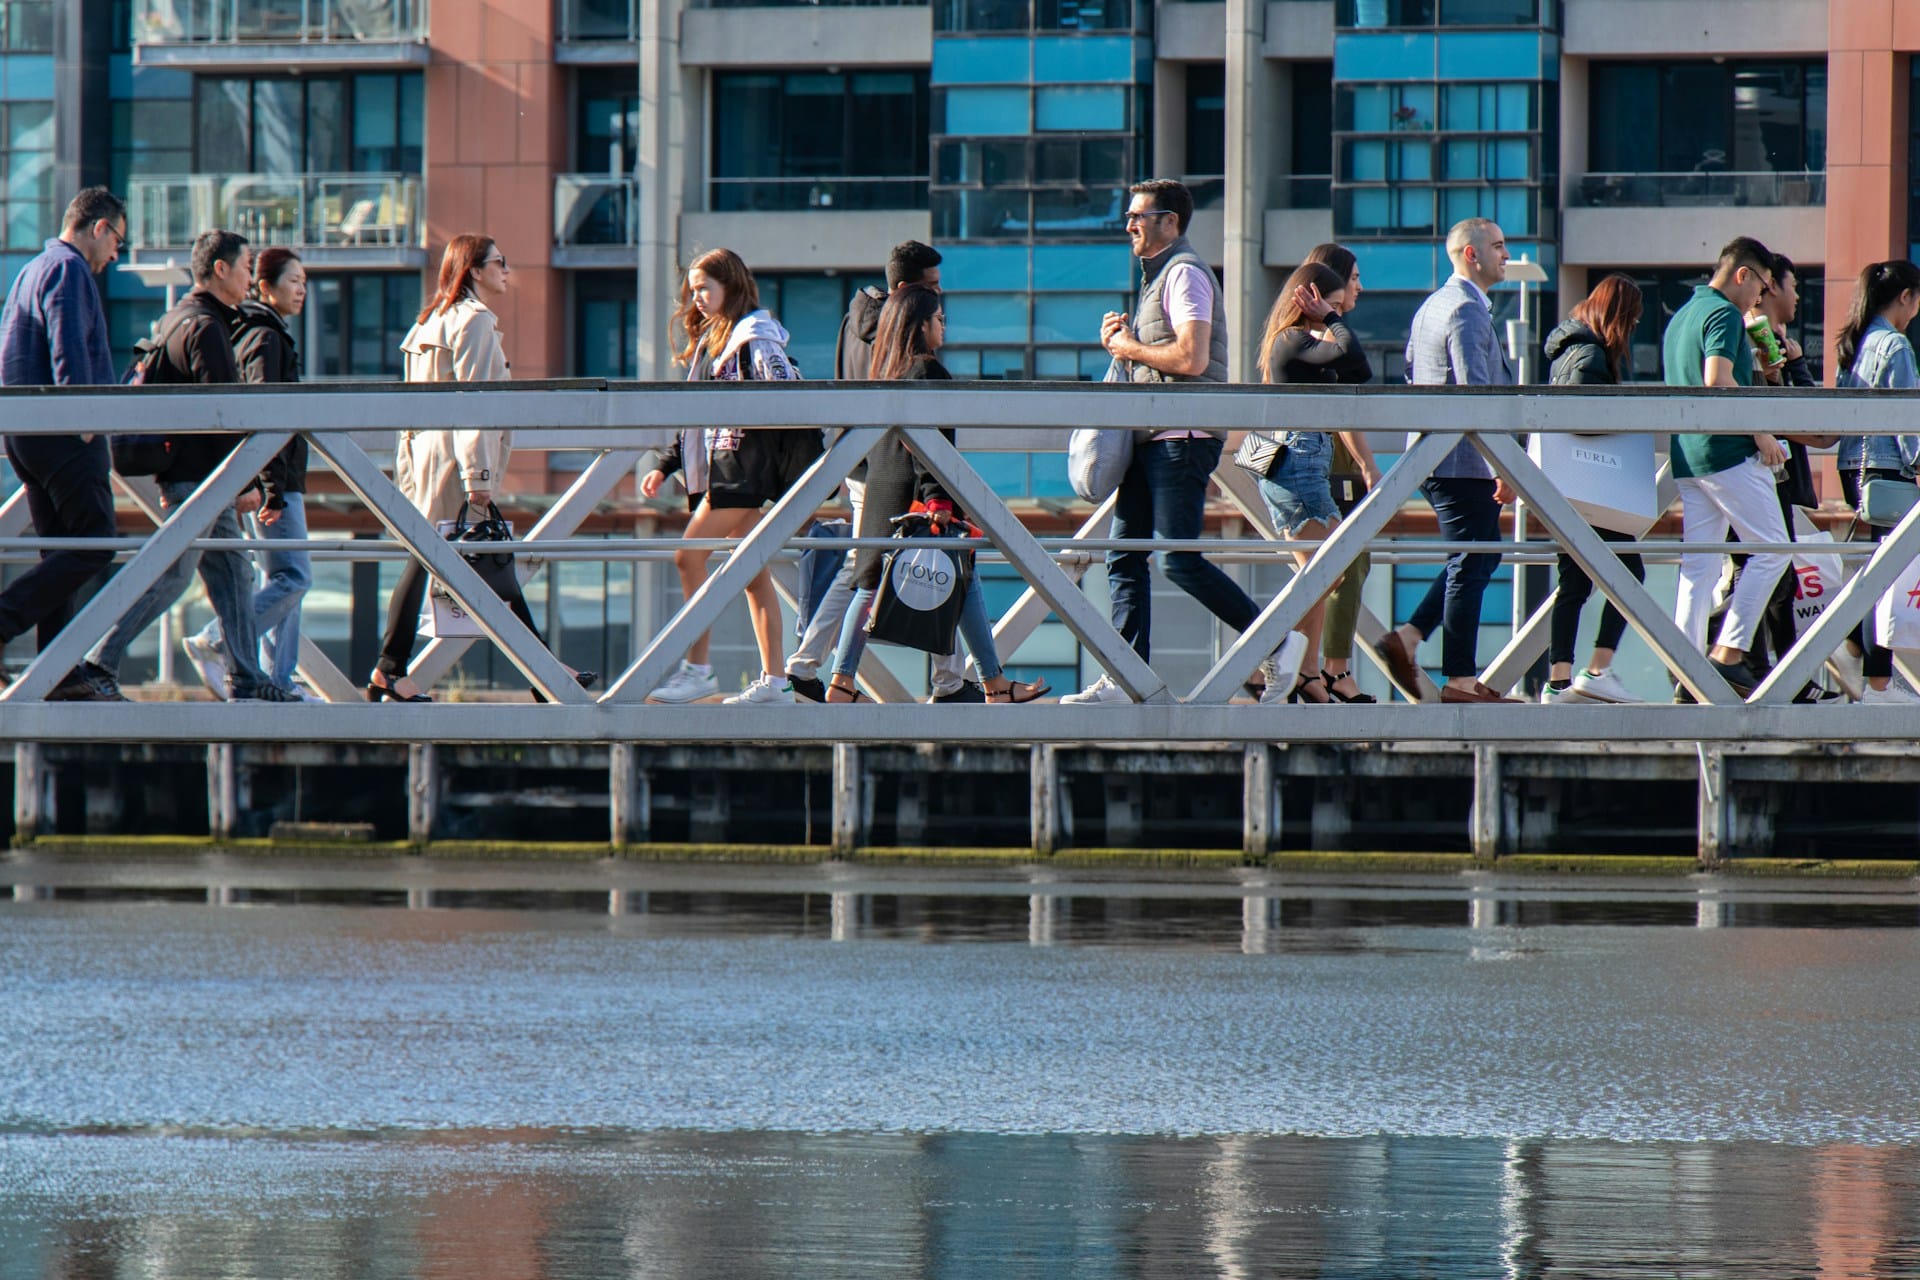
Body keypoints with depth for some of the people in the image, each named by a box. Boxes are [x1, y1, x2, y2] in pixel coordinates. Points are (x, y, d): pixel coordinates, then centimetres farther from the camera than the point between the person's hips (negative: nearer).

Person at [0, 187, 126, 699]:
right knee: (94, 542, -9)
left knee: (61, 549, 10)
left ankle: (63, 674, 7)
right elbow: (69, 347, -20)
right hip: (62, 433, -10)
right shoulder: (69, 269, -9)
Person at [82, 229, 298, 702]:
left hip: (182, 469, 10)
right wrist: (247, 481, -16)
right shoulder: (206, 327, -14)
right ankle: (99, 661, -10)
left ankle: (246, 679, 11)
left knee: (234, 574, 11)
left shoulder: (175, 320, 17)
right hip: (198, 473, -10)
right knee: (171, 574, -9)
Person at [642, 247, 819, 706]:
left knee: (689, 556, -13)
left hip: (745, 461, -9)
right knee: (752, 572, 6)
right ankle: (775, 680, 6)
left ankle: (697, 668, -11)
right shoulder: (710, 341, 21)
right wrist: (665, 465, 20)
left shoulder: (754, 335, -7)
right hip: (721, 463, 9)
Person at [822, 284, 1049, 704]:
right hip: (916, 492, -8)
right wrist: (937, 497, -20)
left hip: (880, 491, 8)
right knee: (965, 580, 1)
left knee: (871, 585, 7)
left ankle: (841, 682, 1)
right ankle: (994, 685, 5)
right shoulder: (926, 371, -11)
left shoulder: (883, 373, 13)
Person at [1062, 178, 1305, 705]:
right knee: (1125, 557, 5)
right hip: (1154, 439, 10)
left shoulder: (1185, 273, -10)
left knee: (1181, 559, -13)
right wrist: (1120, 337, 9)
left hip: (1183, 438, -10)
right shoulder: (1158, 275, 21)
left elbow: (1191, 358, -22)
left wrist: (1131, 348, -8)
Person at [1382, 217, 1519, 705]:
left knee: (1479, 556, 17)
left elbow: (1411, 374, 24)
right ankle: (1460, 679, -3)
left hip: (1431, 457, 10)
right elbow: (1475, 390, -21)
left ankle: (1407, 638, 10)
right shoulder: (1467, 309, -14)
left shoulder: (1431, 307, 17)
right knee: (1471, 564, -5)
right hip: (1463, 461, -10)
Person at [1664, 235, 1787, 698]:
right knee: (1772, 548, -3)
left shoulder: (1680, 317, 20)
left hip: (1687, 454, 9)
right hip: (1729, 451, -9)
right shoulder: (1724, 314, -9)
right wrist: (1761, 432, -17)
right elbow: (1717, 381, -22)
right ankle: (1729, 651, -11)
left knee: (1699, 564, 7)